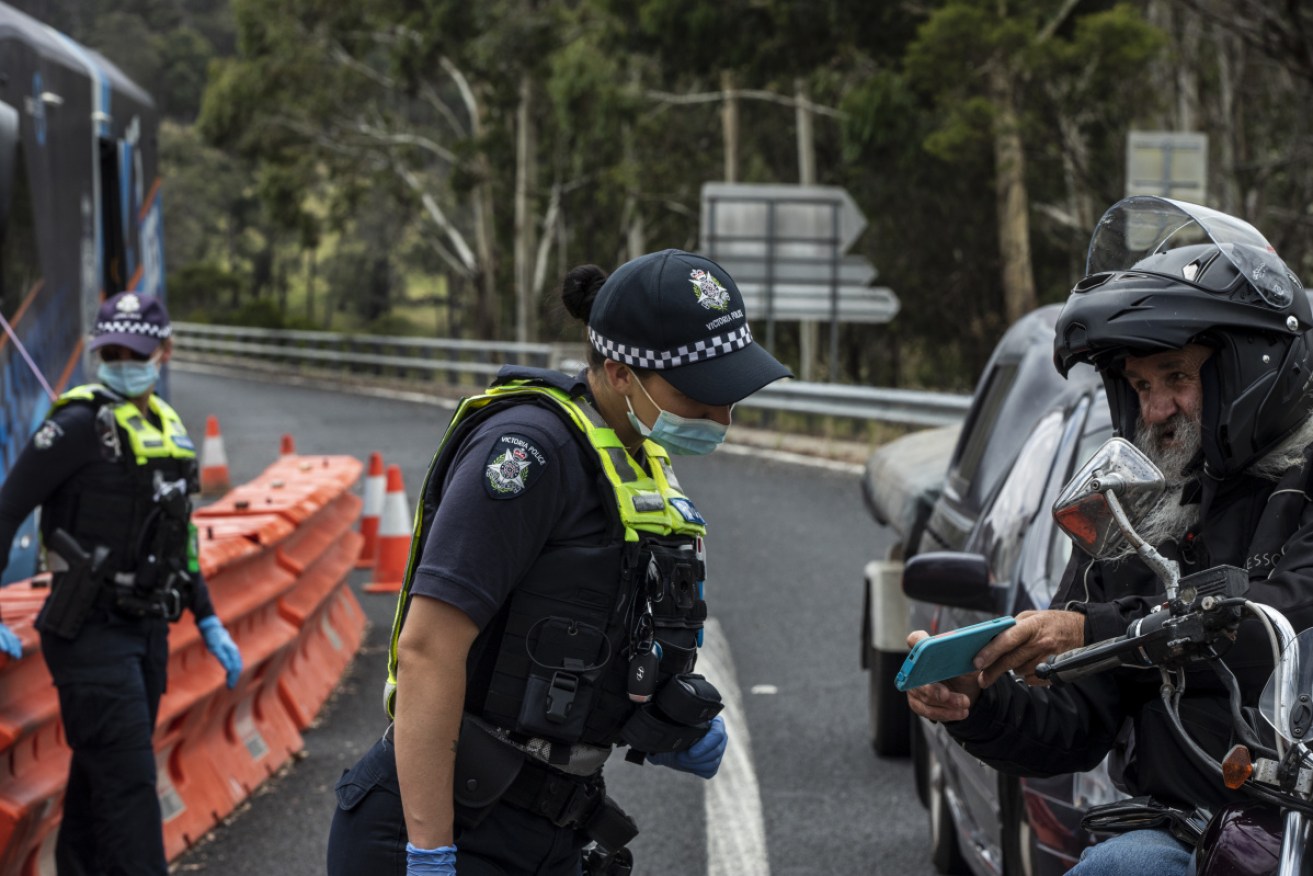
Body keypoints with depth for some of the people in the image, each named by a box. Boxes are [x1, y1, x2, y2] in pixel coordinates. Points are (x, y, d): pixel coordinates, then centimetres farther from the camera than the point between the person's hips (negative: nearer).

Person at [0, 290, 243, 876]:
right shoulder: (80, 424, -11)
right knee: (128, 782, -11)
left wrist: (209, 623, 19)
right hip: (92, 632, -7)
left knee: (98, 782, 15)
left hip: (148, 631, 7)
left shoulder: (168, 429, 12)